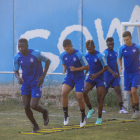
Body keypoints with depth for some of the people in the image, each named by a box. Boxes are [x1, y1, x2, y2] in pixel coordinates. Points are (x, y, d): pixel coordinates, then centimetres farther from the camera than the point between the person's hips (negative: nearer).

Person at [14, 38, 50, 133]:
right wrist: (18, 78, -19)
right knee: (26, 106, -4)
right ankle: (35, 126, 17)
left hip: (37, 83, -4)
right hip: (25, 83, 4)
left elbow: (48, 61, -1)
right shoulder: (17, 57, -7)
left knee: (33, 106, -13)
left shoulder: (36, 54, -17)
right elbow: (16, 71, 5)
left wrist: (43, 76, -9)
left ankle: (44, 112, 23)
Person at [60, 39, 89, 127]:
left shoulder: (79, 55, -17)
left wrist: (76, 69, -22)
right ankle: (66, 116, -5)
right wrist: (64, 69, -7)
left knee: (79, 96, -13)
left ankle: (83, 117, 12)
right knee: (64, 93, -19)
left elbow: (86, 67, -9)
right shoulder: (63, 55, -3)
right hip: (69, 77, 4)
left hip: (79, 78, -4)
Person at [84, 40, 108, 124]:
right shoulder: (86, 55, 1)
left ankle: (99, 118, 8)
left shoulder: (99, 56, -16)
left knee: (99, 98, -5)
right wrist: (85, 73, 4)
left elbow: (106, 67, -11)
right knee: (84, 92, -20)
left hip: (99, 79, -4)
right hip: (91, 77, 4)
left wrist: (96, 74, -19)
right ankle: (90, 109, 2)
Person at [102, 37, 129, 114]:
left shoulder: (115, 53, 12)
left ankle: (121, 108, -8)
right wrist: (112, 72, -30)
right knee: (104, 91, 3)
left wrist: (118, 74, 22)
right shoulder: (105, 52, -12)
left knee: (118, 90, -4)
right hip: (107, 75, -6)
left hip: (114, 74, 6)